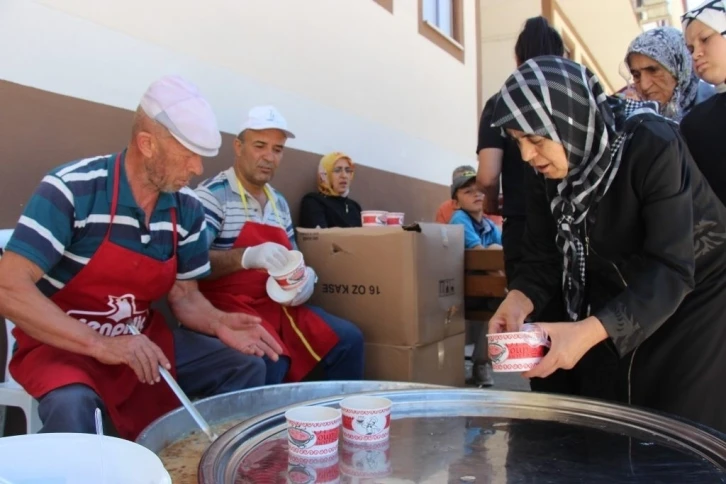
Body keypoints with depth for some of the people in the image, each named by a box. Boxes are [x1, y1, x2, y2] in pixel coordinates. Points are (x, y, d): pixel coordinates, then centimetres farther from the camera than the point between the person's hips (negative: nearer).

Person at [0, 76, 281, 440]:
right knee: (72, 406, -37)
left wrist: (219, 323, -17)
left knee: (246, 367, -6)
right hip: (62, 345, -5)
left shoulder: (187, 209, -5)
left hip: (144, 341, 6)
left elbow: (184, 296, 4)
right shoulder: (72, 189, -22)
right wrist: (98, 345, -32)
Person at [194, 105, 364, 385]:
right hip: (229, 306, -7)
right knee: (272, 361, -33)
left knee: (348, 338, -5)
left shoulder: (279, 203, 15)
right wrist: (246, 257, -34)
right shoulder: (212, 194, -9)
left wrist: (307, 275, -4)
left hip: (277, 304, 7)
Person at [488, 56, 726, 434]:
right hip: (613, 302, 5)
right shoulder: (544, 171, -12)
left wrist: (591, 331, -46)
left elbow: (671, 270, -33)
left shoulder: (652, 146, -29)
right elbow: (544, 256, -8)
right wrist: (519, 299, -30)